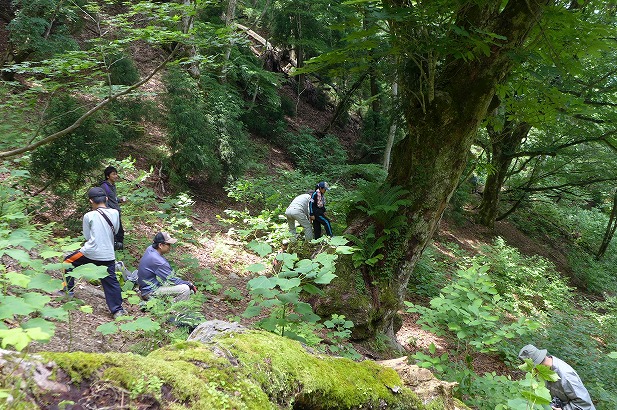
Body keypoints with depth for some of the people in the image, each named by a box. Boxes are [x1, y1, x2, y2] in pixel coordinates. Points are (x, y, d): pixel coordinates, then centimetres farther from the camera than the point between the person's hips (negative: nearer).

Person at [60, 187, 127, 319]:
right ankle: (117, 309, 9)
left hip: (91, 252, -2)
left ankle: (68, 289, 31)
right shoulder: (115, 213, 1)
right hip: (108, 255, 3)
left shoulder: (89, 216, -7)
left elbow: (87, 236, 3)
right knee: (111, 282, 8)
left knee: (68, 261, 23)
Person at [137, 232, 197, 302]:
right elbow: (171, 280, -20)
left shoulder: (150, 249, -1)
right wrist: (189, 285, -9)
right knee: (185, 289, -24)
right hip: (151, 292, -10)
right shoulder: (157, 261, -27)